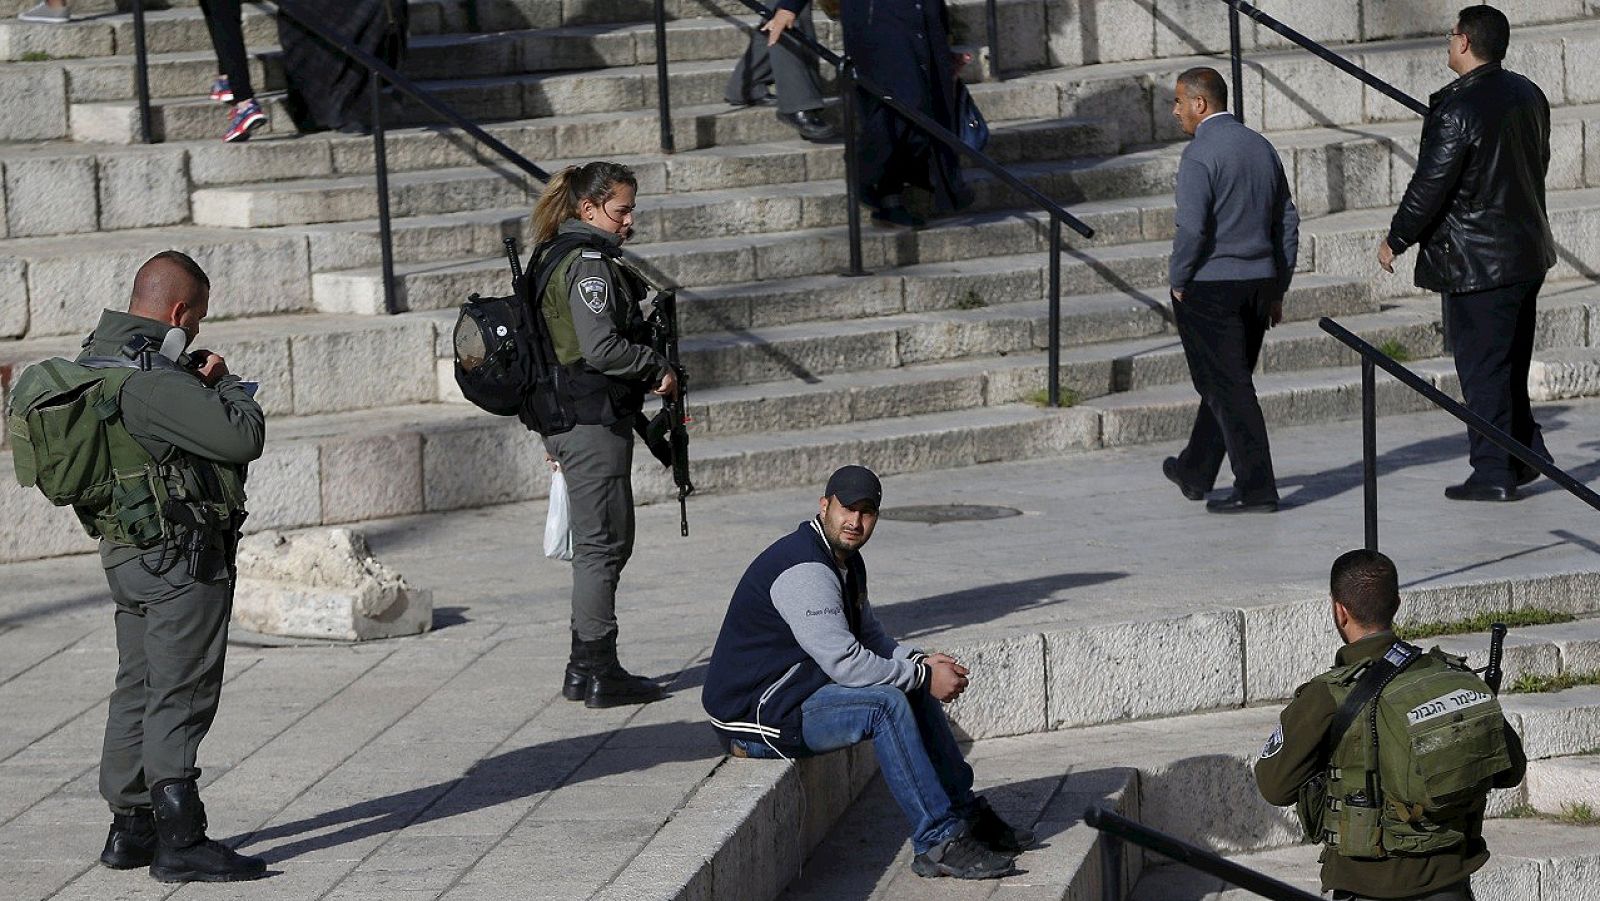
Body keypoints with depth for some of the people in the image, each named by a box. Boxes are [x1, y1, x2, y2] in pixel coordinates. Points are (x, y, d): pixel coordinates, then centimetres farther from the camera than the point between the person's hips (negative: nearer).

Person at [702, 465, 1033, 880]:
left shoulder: (845, 560, 11)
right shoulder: (804, 569, -23)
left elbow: (869, 636, 19)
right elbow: (846, 663, -27)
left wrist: (920, 661, -1)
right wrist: (923, 676, -18)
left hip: (799, 687, 11)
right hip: (754, 714, -11)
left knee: (915, 687, 9)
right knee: (887, 704, -26)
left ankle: (965, 813, 17)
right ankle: (939, 842, -25)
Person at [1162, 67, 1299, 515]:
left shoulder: (1199, 154, -14)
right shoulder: (1261, 148, 10)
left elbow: (1191, 229, -21)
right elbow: (1287, 221, 13)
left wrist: (1178, 281, -7)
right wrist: (1277, 289, 17)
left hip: (1210, 288, -8)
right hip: (1259, 283, 8)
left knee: (1228, 388, -2)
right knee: (1226, 383, 18)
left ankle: (1256, 489, -3)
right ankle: (1195, 473, 32)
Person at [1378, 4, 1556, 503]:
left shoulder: (1457, 110, -20)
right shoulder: (1527, 94, 6)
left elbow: (1429, 185, -17)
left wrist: (1395, 240, -4)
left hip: (1476, 260, -8)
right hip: (1527, 252, 8)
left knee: (1482, 367, -1)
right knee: (1509, 363, 20)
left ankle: (1493, 472, 2)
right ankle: (1527, 454, 25)